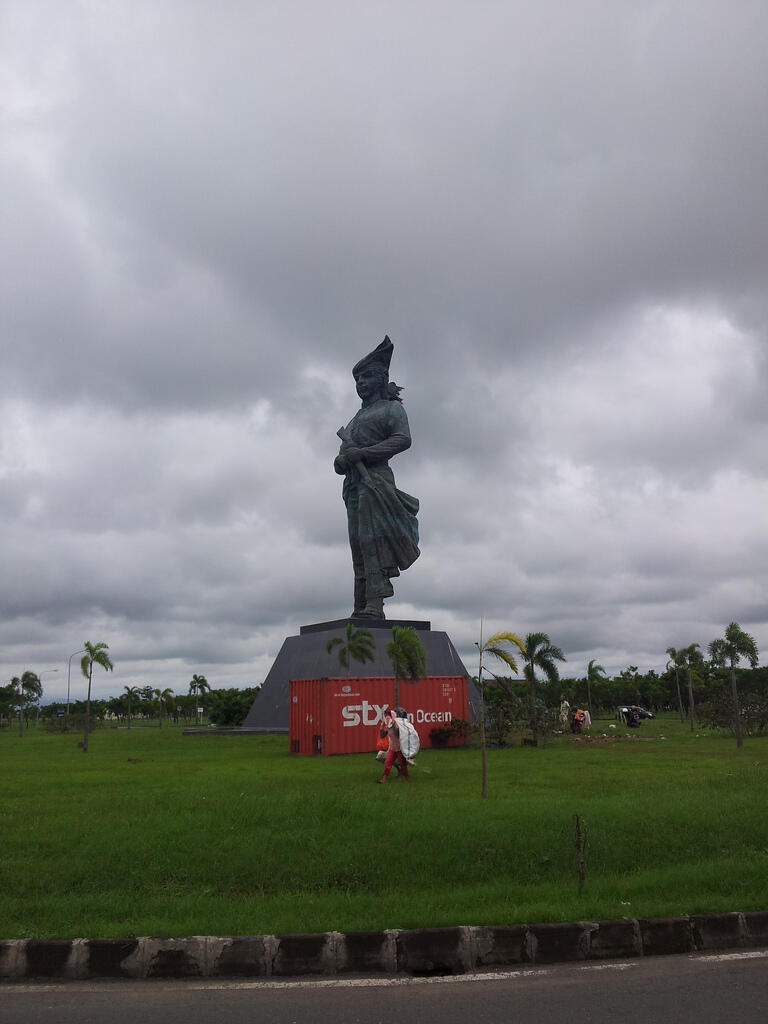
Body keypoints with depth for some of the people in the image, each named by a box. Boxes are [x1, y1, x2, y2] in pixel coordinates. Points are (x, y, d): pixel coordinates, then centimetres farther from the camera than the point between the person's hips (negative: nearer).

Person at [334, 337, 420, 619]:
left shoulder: (391, 407, 6)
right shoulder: (359, 415, 29)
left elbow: (403, 439, -10)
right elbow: (347, 447, 27)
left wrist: (362, 453, -15)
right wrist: (341, 459, 1)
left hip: (375, 479, -8)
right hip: (354, 483, 8)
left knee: (372, 539, -17)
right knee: (358, 544, 2)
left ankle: (374, 605, -22)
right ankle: (361, 607, 2)